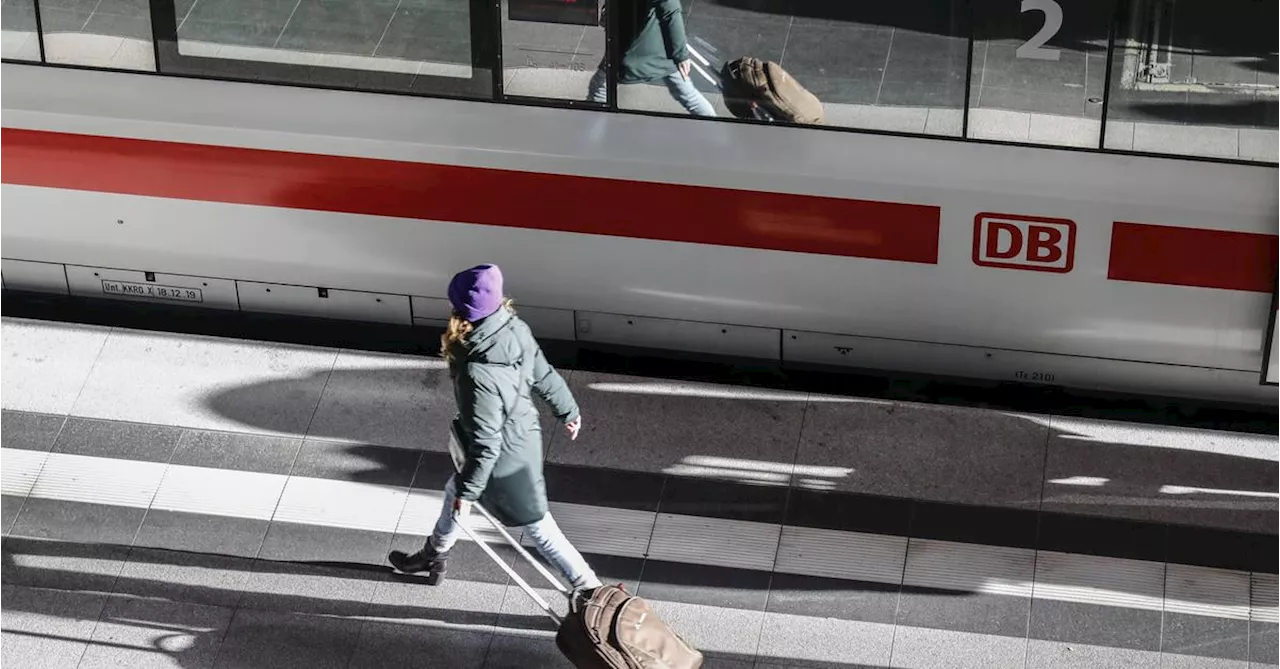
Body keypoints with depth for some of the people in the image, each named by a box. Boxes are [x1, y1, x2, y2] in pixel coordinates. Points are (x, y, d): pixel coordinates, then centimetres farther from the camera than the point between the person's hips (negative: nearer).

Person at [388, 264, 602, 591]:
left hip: (506, 459, -8)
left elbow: (485, 444, -31)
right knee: (456, 489, 29)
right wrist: (568, 410, 18)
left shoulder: (478, 374, -41)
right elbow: (544, 375, 0)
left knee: (539, 528, 15)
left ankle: (591, 590, 33)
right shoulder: (514, 328, -19)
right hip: (524, 437, 8)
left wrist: (468, 489, -17)